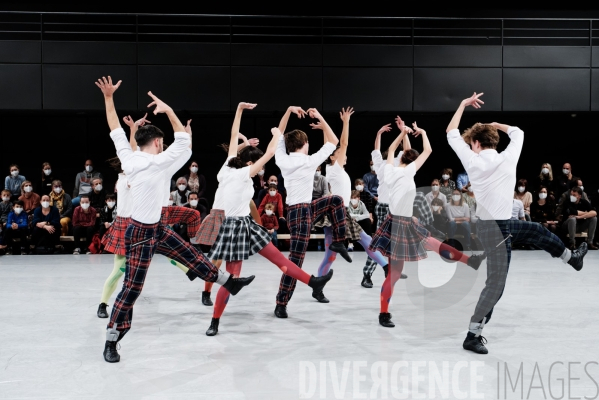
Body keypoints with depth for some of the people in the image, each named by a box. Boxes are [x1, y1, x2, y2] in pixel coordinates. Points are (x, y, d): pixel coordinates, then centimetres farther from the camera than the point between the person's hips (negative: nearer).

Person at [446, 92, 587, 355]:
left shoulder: (471, 161, -5)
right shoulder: (508, 158, -10)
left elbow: (451, 133, 8)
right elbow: (518, 133, 11)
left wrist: (463, 105, 15)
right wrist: (496, 125, 22)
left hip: (494, 223, 6)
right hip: (496, 228, -6)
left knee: (537, 231, 27)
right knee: (496, 284, -3)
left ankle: (570, 257, 53)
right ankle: (472, 335, 0)